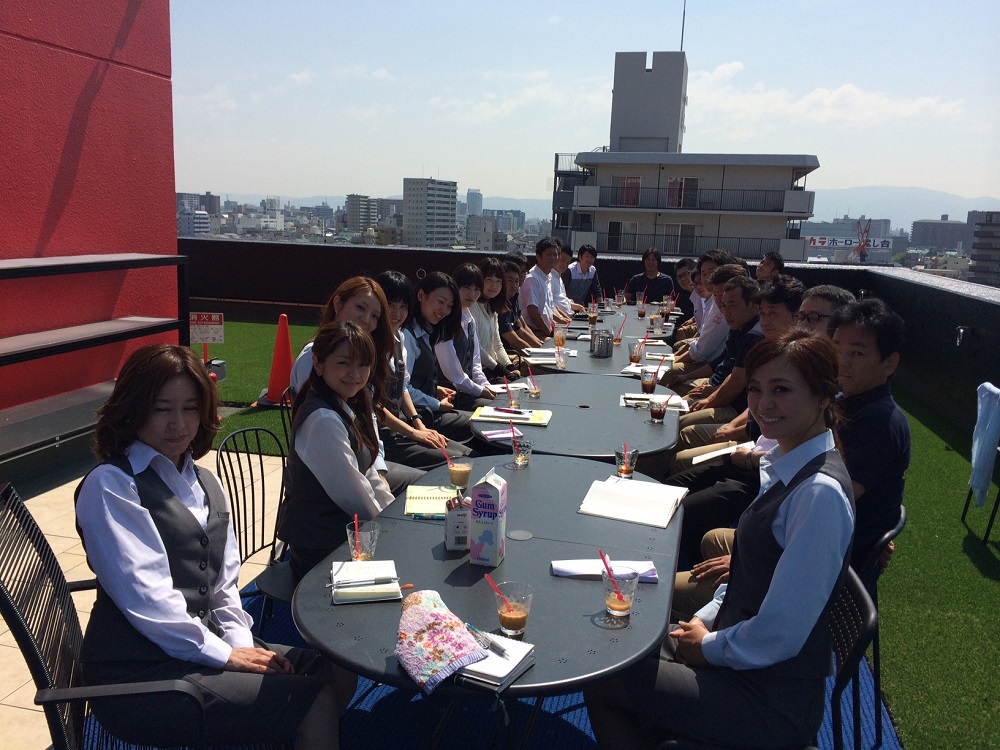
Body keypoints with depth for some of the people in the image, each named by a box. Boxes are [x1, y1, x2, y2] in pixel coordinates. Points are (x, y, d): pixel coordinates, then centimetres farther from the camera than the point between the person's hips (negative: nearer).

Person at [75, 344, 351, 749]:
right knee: (315, 701, -17)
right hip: (138, 673, -7)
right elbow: (146, 596, -18)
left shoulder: (204, 484, 13)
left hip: (203, 649, 8)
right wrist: (225, 655, -14)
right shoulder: (109, 485, -12)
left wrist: (242, 641, -5)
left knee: (339, 674, -4)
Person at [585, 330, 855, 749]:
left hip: (773, 703, -8)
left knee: (603, 684, -5)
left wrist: (708, 646, -10)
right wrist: (705, 620, 3)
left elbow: (780, 634, -26)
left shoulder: (820, 493, -27)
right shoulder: (787, 464, 1)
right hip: (737, 657, 8)